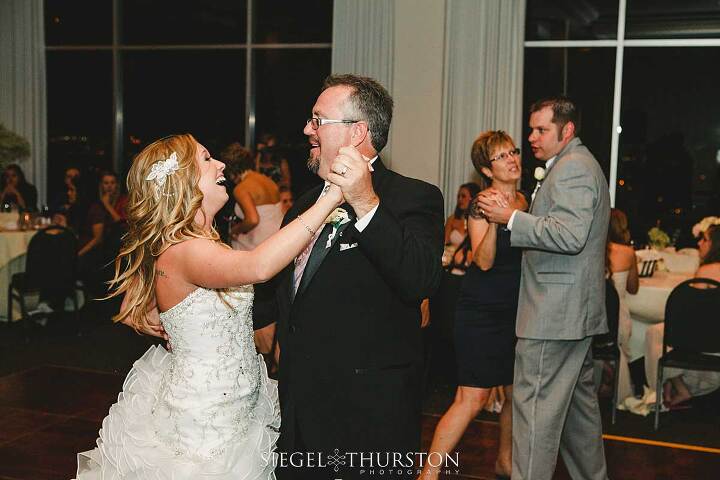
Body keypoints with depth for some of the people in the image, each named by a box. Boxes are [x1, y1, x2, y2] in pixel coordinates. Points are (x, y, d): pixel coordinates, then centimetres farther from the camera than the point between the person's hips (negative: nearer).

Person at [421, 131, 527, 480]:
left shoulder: (526, 203, 9)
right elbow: (484, 261, -20)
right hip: (482, 311, -7)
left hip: (516, 312, 7)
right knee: (472, 399, -9)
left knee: (517, 393, 12)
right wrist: (494, 219, -32)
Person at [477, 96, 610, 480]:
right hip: (575, 311, 11)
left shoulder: (572, 167, -14)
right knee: (578, 403, 20)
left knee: (536, 409, -8)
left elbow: (570, 236, -25)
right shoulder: (578, 164, 20)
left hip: (554, 313, -11)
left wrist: (511, 217, -21)